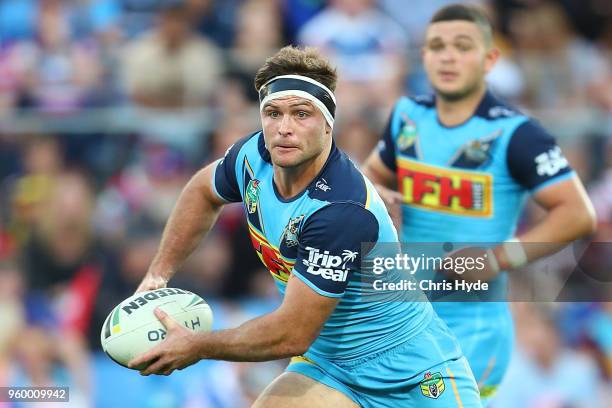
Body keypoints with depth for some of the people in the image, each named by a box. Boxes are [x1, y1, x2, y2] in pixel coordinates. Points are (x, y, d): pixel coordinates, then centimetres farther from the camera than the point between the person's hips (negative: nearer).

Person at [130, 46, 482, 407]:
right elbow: (204, 192, 17)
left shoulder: (341, 210, -32)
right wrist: (159, 273, 9)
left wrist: (197, 347, -15)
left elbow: (292, 335, -27)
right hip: (327, 364, 6)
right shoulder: (255, 155, -9)